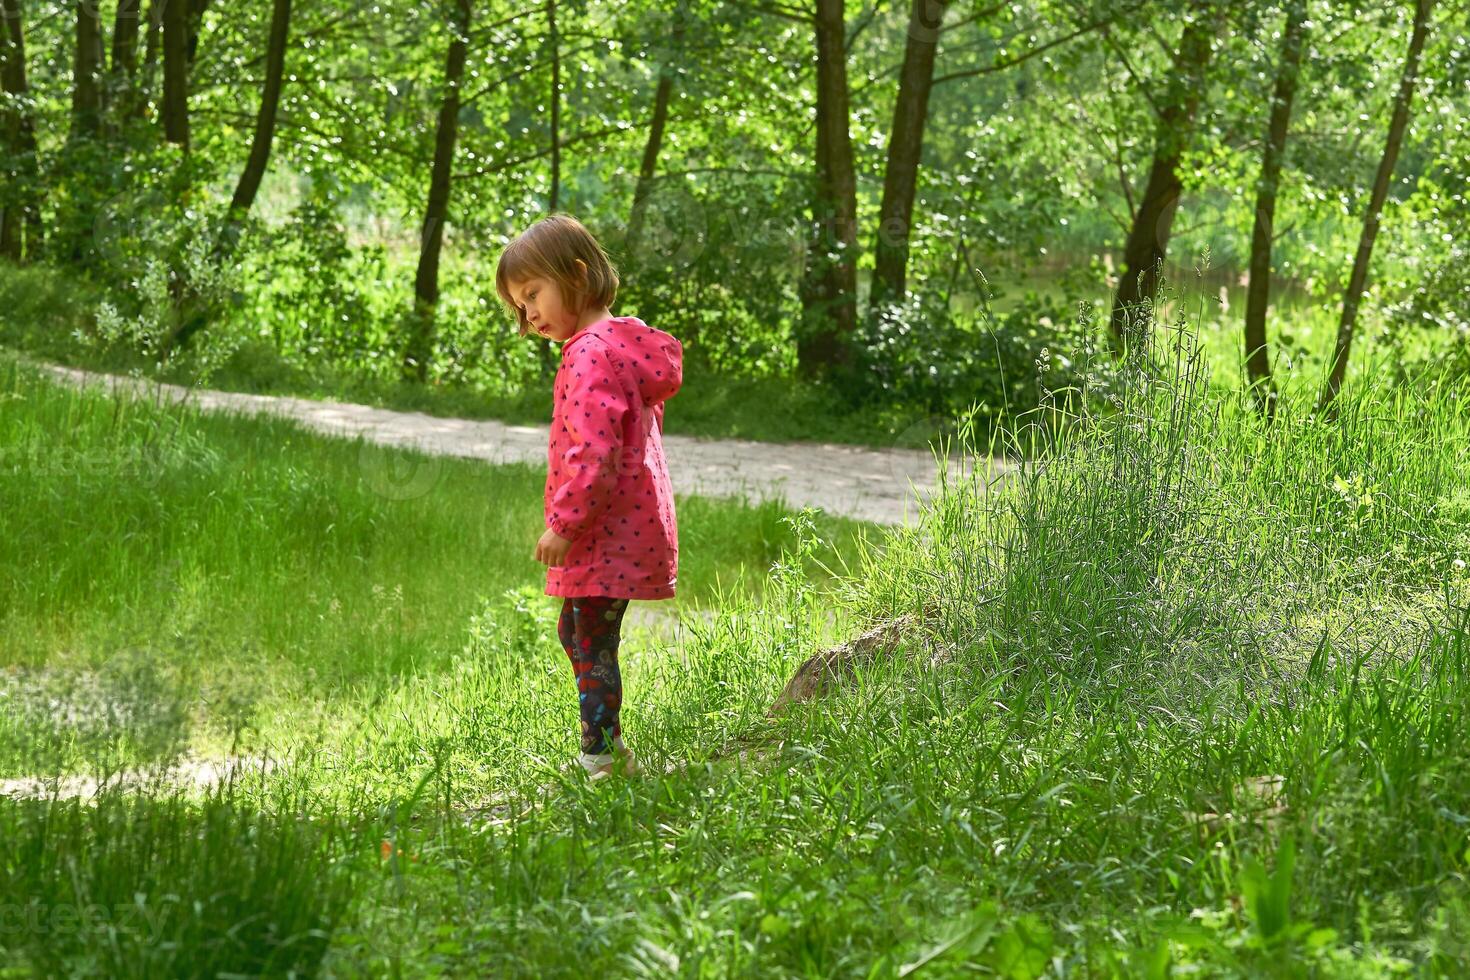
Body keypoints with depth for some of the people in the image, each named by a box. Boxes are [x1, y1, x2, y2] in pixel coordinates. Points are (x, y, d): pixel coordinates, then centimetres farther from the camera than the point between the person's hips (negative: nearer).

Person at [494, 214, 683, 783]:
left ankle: (601, 760, 0)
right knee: (576, 634, 20)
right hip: (632, 525, 11)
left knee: (591, 646, -5)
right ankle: (609, 750, 25)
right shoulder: (624, 345, 13)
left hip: (607, 536, -11)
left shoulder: (590, 356, -18)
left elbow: (594, 454, -26)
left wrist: (563, 523, -20)